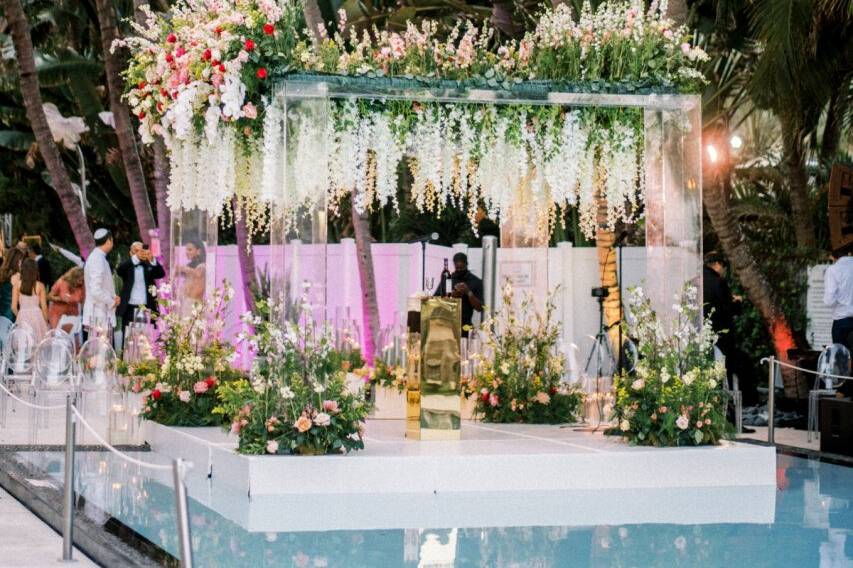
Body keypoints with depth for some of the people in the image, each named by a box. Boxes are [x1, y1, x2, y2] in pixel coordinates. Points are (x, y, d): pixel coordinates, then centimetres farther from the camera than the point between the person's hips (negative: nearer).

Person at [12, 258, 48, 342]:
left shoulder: (17, 285, -2)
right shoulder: (40, 286, -3)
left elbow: (14, 307, -1)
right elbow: (44, 307, -1)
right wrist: (46, 321, 14)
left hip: (22, 316, 0)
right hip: (37, 315, 0)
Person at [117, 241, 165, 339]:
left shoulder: (149, 266, 12)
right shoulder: (127, 266, 9)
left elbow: (161, 274, -3)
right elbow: (119, 270, -12)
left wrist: (152, 260, -22)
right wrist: (136, 258, -25)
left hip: (147, 308, 1)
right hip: (129, 309, -1)